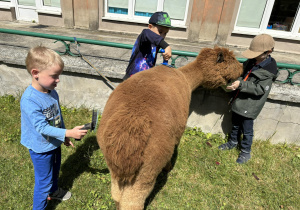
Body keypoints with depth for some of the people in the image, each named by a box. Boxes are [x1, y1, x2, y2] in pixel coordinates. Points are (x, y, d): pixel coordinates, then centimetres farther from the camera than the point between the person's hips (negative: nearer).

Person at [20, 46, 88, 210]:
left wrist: (64, 137, 12)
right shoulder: (29, 100, -31)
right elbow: (42, 127, -31)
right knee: (44, 181, 11)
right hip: (41, 148, -7)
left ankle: (53, 191, 57)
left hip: (55, 143, 7)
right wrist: (69, 133, -35)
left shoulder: (52, 93, -8)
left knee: (55, 171, 30)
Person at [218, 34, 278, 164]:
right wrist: (235, 81, 3)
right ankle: (233, 142, 46)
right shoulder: (251, 62, 1)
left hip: (250, 106, -7)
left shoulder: (269, 70, -18)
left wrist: (241, 85, -30)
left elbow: (259, 89, -23)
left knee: (246, 130, 8)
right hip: (238, 101, 7)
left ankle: (245, 152, 29)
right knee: (235, 124, 24)